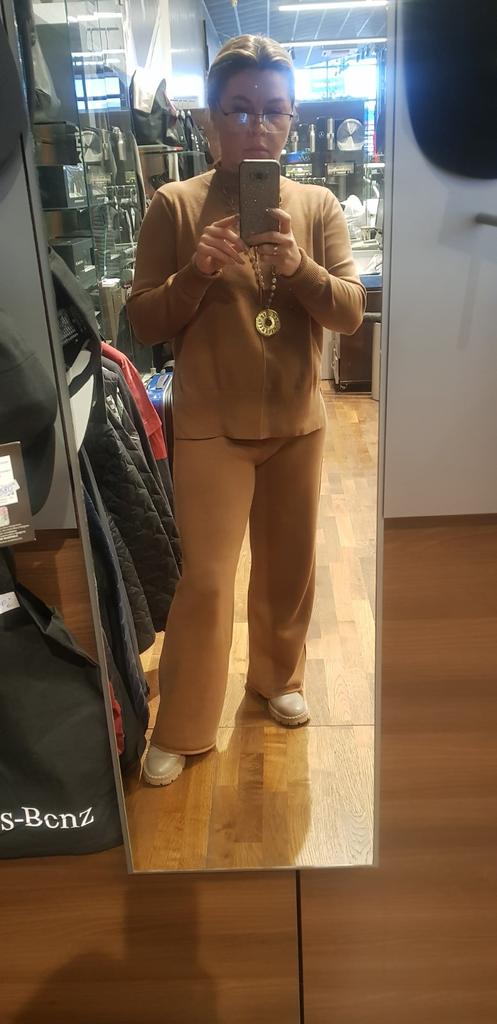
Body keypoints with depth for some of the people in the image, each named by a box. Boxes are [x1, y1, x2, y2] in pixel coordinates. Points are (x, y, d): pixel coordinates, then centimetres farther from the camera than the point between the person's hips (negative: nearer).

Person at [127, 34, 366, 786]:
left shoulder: (319, 206, 2)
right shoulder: (175, 206, -5)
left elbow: (350, 313, -6)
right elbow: (143, 323, -5)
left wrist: (298, 267, -24)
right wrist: (197, 273, -22)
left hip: (298, 421, 3)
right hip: (211, 425, -3)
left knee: (288, 563, 15)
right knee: (206, 578, -2)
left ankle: (278, 677, 41)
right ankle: (181, 730, 17)